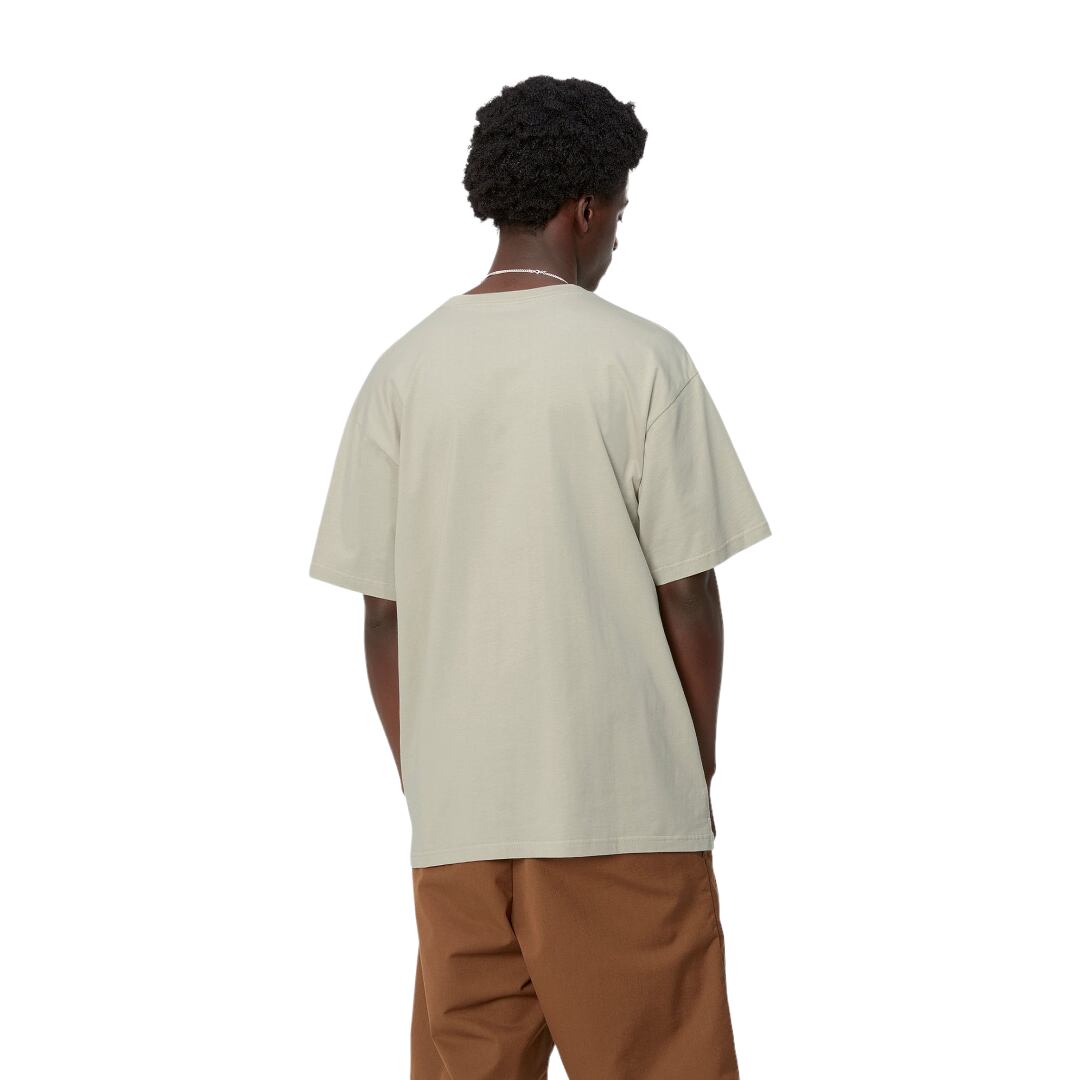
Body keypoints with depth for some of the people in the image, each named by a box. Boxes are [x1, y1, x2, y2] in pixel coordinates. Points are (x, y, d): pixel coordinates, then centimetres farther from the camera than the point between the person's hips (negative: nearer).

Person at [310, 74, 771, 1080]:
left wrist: (424, 782, 14)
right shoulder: (640, 358, -5)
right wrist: (697, 767, 9)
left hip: (452, 816, 4)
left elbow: (382, 615, 5)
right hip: (622, 806, -3)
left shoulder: (403, 369, 4)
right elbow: (688, 598, -5)